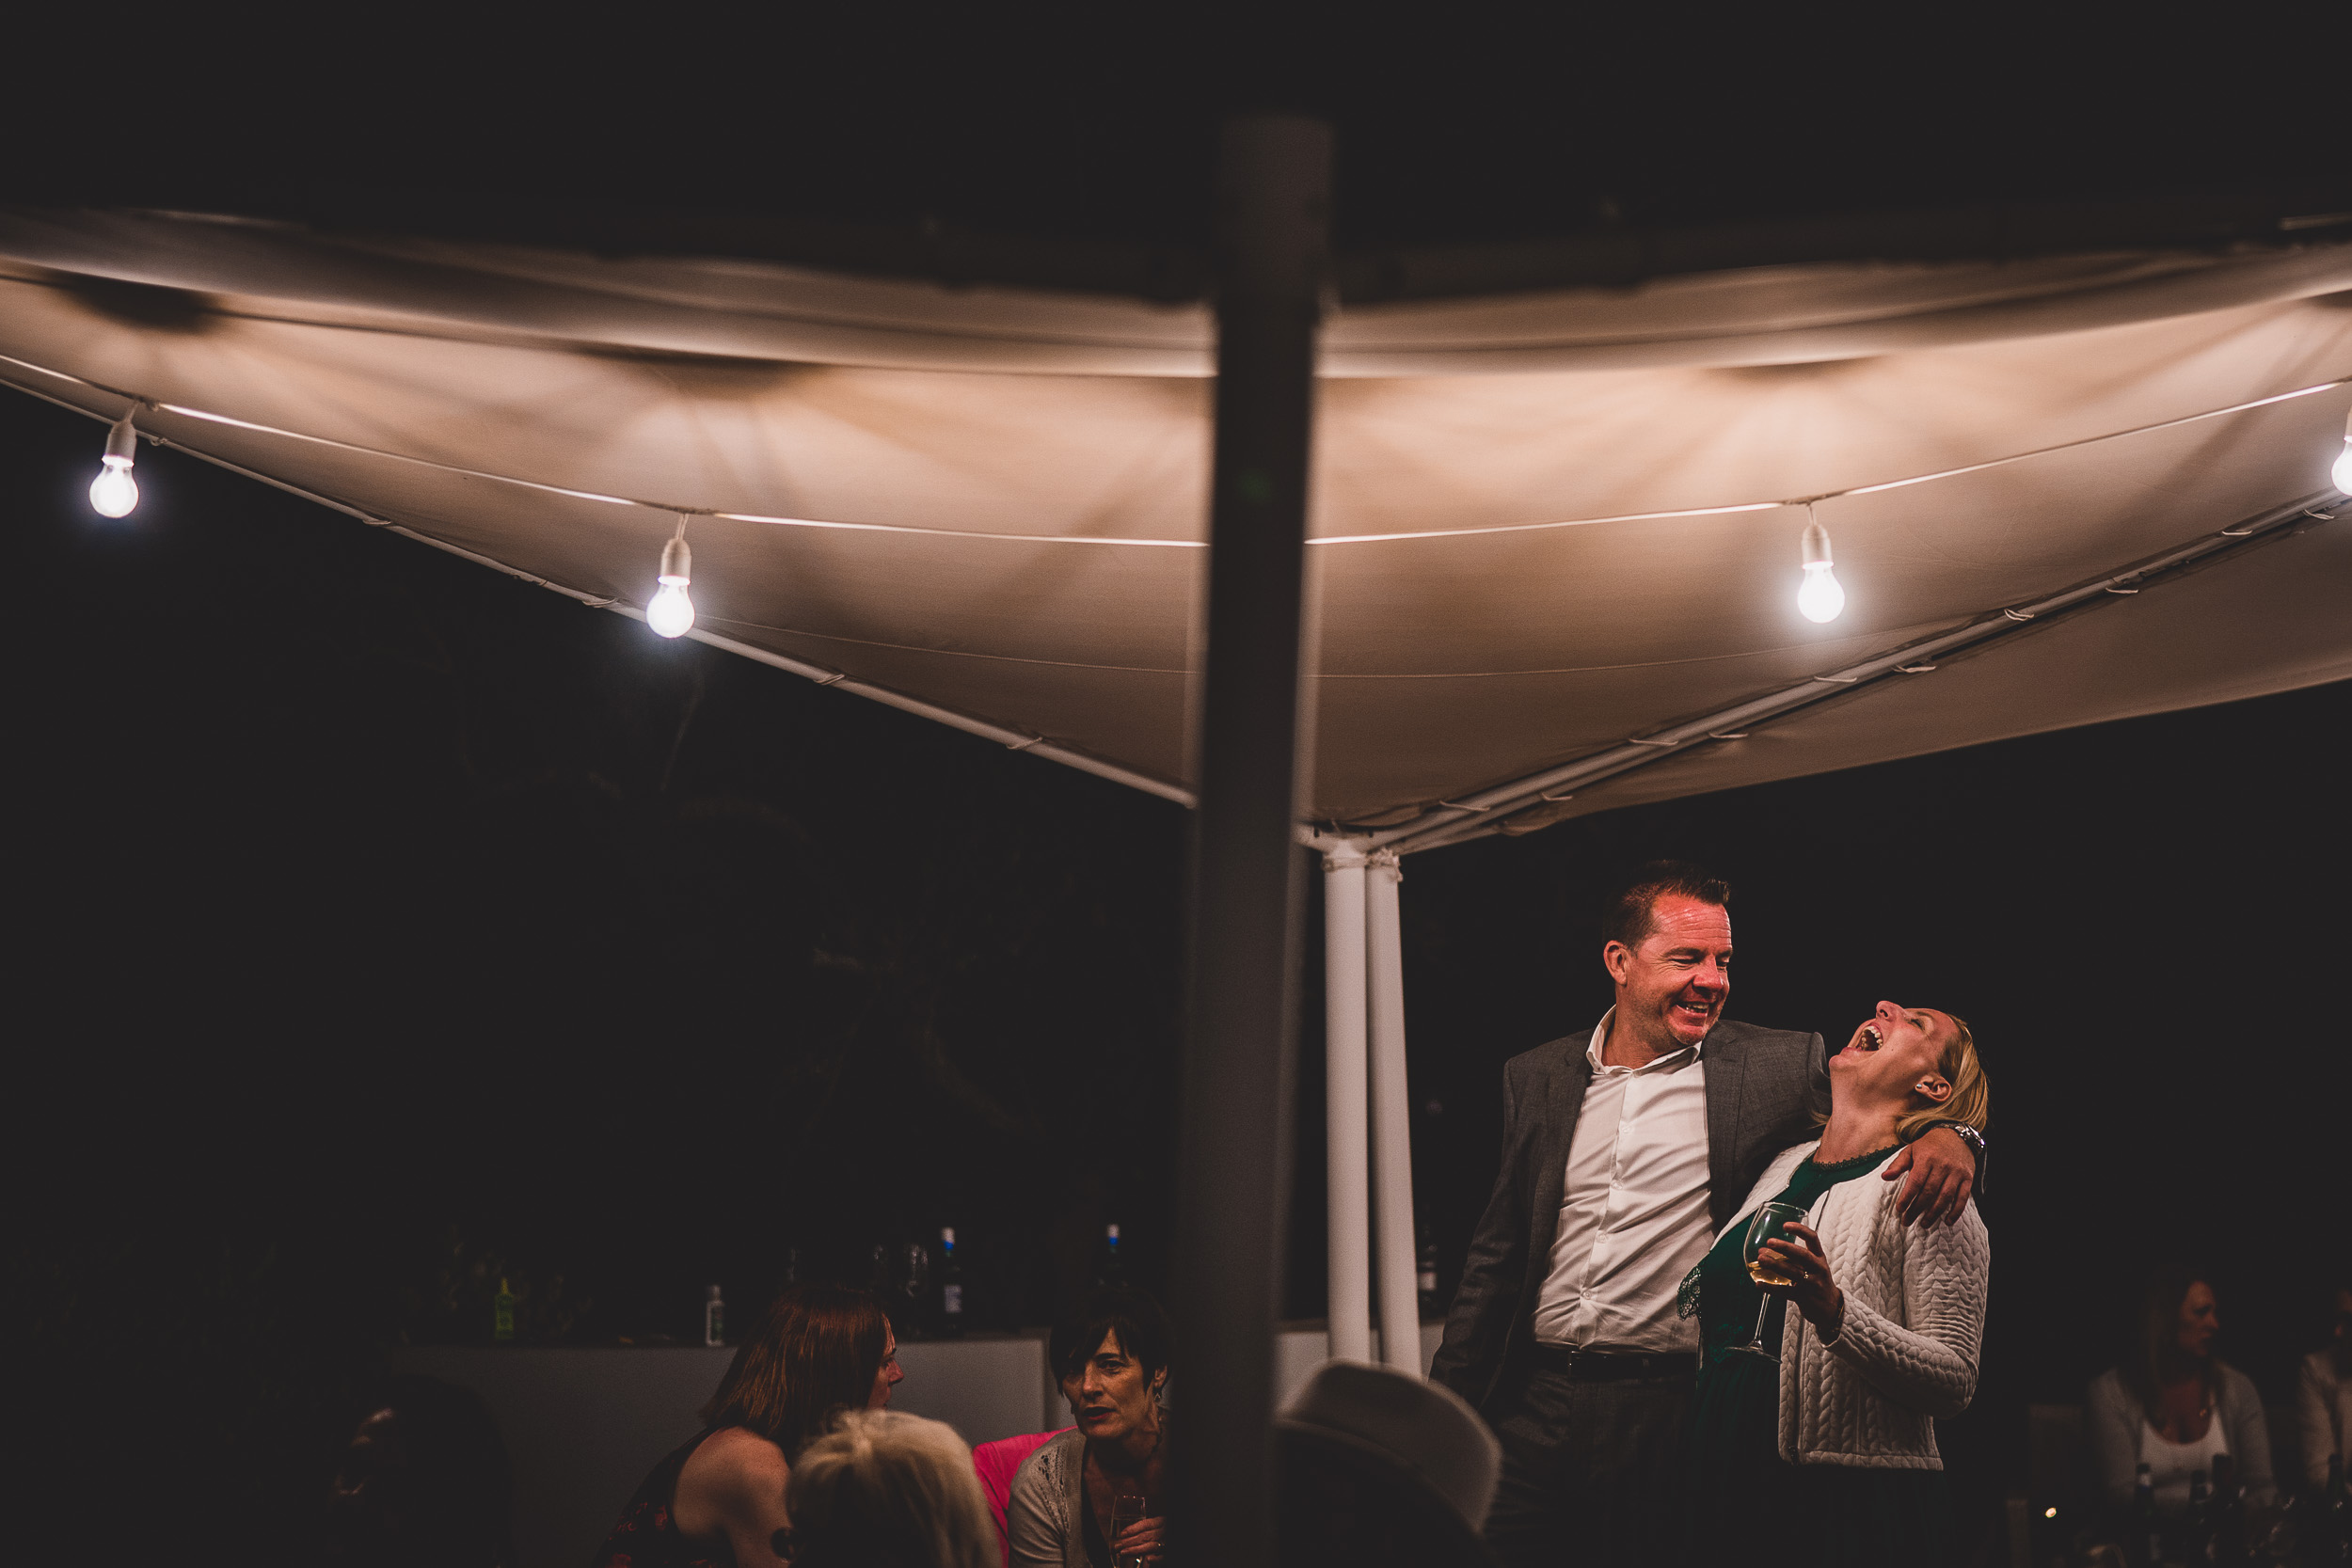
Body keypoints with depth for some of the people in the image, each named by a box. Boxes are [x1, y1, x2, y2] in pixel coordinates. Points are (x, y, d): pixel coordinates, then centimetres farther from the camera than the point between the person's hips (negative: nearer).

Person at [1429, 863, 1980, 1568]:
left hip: (1668, 1411, -2)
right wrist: (1444, 1403, 10)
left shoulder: (1775, 1066, 3)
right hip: (1531, 1401, 3)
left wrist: (1948, 1134, -15)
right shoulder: (1537, 1077, 11)